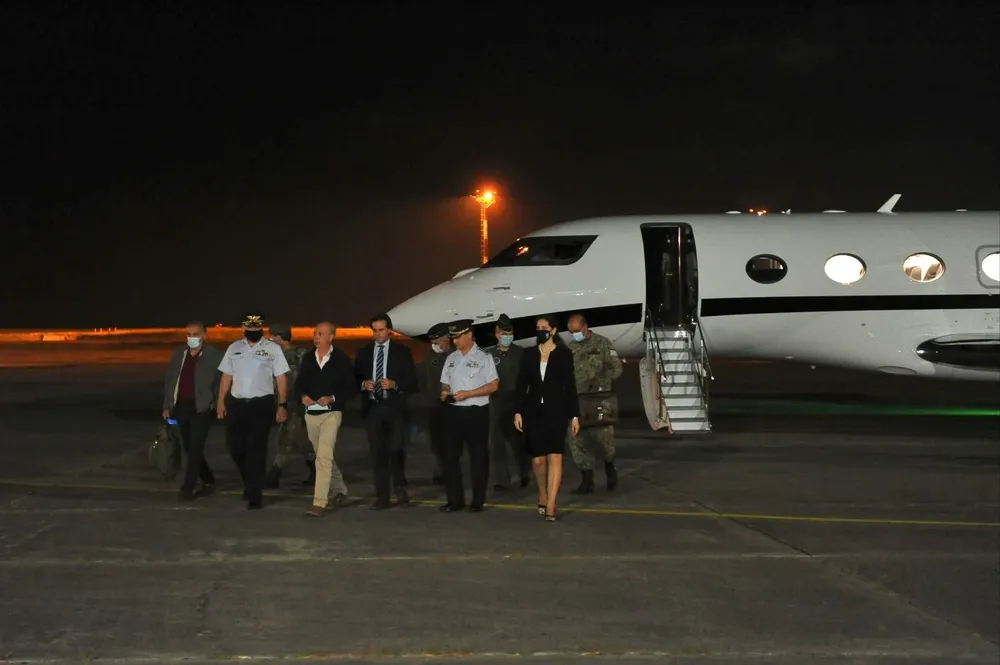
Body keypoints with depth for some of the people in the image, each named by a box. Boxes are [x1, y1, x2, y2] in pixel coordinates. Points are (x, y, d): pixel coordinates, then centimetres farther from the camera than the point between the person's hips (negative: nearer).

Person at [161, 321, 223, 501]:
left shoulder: (214, 356, -5)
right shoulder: (178, 353, 9)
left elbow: (221, 382, -4)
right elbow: (169, 380, 13)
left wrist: (218, 405, -11)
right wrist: (167, 406, 9)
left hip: (201, 408, -5)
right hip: (181, 407, 6)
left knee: (195, 448, -8)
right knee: (189, 448, 11)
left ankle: (188, 487, -4)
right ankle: (208, 481, 26)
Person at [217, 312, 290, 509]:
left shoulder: (273, 349, -2)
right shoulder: (234, 348, 9)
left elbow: (281, 378, -4)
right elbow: (226, 376, 13)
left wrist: (282, 405, -9)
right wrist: (221, 401, 9)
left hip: (262, 404, -4)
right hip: (238, 403, 4)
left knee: (256, 450, -2)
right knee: (234, 446, 4)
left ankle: (255, 494, 6)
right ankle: (252, 482, 29)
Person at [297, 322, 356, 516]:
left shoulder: (341, 359, -5)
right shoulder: (308, 359, 7)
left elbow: (351, 389, -4)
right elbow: (300, 384, 12)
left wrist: (331, 398, -18)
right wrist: (303, 396, -9)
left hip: (331, 413, -6)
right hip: (311, 413, 6)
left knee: (324, 457, -17)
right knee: (324, 456, 18)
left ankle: (319, 502, -18)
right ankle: (340, 491, 37)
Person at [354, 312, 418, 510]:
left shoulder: (402, 352, 4)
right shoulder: (363, 353, 11)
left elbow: (412, 381, 1)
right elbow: (355, 379, 12)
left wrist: (395, 384, -15)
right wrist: (363, 384, -8)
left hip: (394, 407, -3)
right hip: (372, 407, 3)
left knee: (395, 449, -11)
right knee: (377, 453, 3)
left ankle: (400, 487, 12)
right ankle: (382, 497, 8)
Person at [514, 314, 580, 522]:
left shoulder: (564, 354, 1)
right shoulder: (529, 354, 7)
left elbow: (570, 386, 1)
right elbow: (522, 384, 8)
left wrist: (575, 415, -1)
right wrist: (518, 412, 1)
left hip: (556, 411, -3)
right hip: (533, 411, 3)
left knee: (555, 457, -11)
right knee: (538, 459, 6)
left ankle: (550, 506, -14)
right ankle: (542, 496, 30)